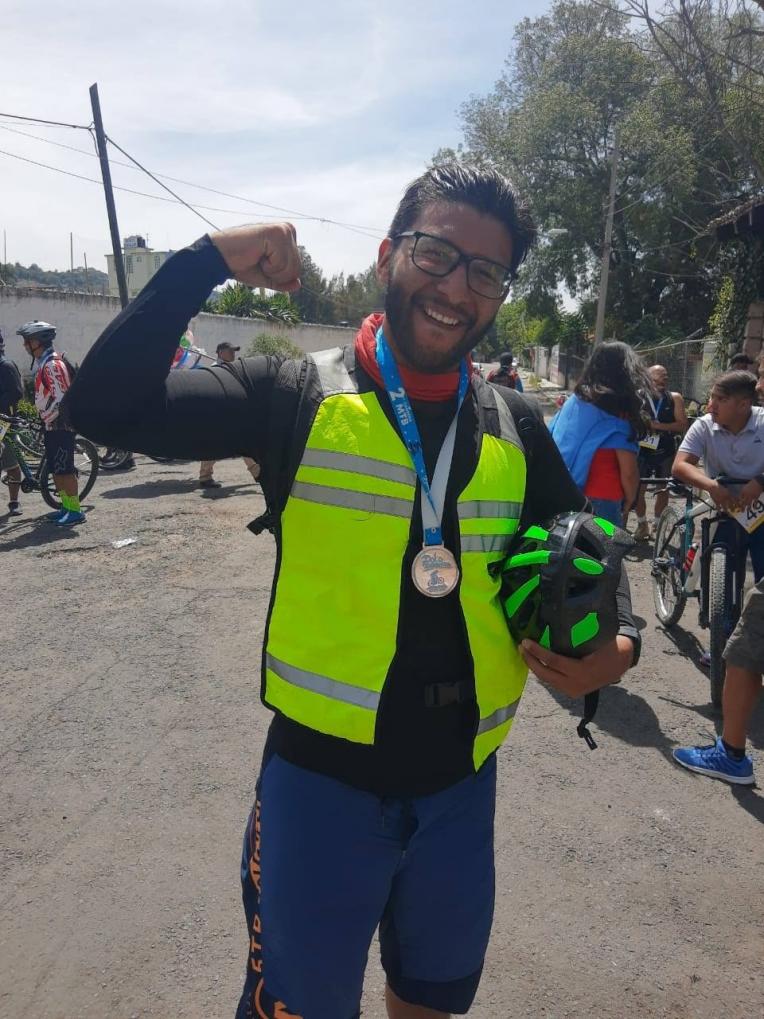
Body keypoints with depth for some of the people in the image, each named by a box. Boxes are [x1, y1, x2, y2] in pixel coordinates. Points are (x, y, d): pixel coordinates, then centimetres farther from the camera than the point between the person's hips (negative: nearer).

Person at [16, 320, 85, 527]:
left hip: (60, 424, -10)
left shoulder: (53, 364, -17)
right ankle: (66, 507, 18)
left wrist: (45, 419, -14)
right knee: (55, 469, 12)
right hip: (52, 425, 10)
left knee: (64, 469, -7)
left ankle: (75, 511, -2)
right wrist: (44, 419, 17)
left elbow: (61, 399, -22)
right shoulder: (41, 363, 14)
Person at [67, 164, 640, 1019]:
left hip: (461, 783, 4)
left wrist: (615, 640, -8)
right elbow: (107, 405, -21)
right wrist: (206, 262, -22)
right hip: (321, 778, -3)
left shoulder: (515, 429, -1)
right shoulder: (298, 398, -11)